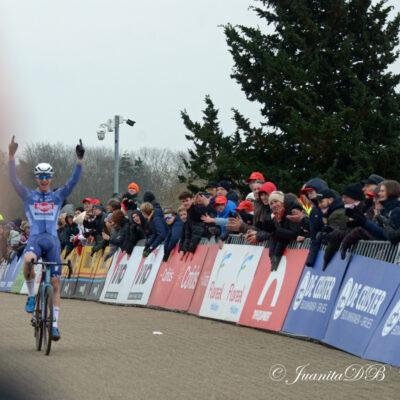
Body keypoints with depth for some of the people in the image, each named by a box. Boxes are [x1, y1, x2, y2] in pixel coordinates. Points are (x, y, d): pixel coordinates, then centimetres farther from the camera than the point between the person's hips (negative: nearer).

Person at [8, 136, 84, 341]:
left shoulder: (58, 196, 14)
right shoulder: (28, 196, 12)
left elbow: (73, 181, 3)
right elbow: (13, 179, 0)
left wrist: (80, 159, -10)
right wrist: (11, 156, -11)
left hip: (53, 241, 2)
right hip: (34, 239, -2)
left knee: (55, 283, -2)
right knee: (28, 261, -36)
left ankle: (54, 323, 4)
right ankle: (31, 296, -12)